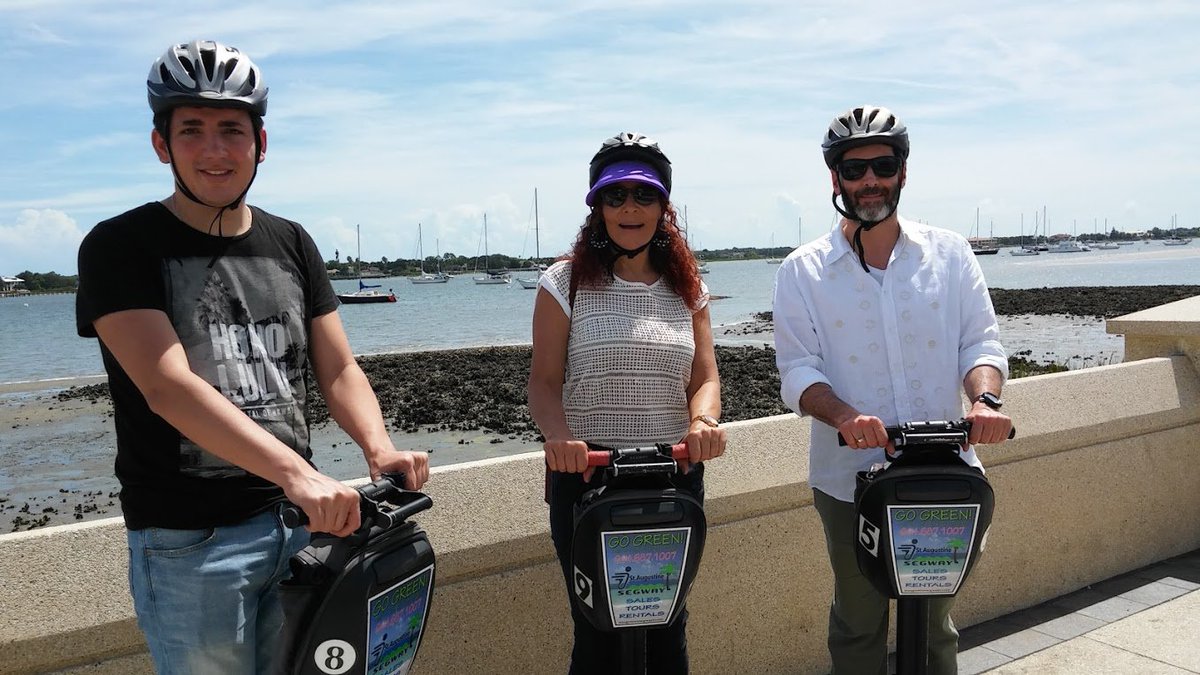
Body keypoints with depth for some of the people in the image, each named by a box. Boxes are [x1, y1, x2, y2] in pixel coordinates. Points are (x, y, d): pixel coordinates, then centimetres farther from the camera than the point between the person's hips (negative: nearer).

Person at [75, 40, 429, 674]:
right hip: (189, 541, -4)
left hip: (300, 524, 5)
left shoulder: (290, 243, 7)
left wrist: (381, 450, -16)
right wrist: (295, 471, -34)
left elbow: (338, 371, 4)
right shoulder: (120, 247, -8)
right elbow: (168, 387, -21)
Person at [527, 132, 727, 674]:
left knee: (667, 629, 13)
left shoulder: (686, 288, 9)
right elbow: (544, 380, -6)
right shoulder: (566, 282, -1)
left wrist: (703, 420, -18)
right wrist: (558, 434, -26)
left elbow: (704, 376, 4)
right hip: (586, 478, -3)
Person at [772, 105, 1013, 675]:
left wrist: (985, 400, -19)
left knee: (935, 620, 17)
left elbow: (979, 343, 2)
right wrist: (844, 417, -26)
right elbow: (797, 370, -7)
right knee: (858, 623, 13)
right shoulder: (803, 271, 0)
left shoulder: (949, 253, 5)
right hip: (850, 478, -1)